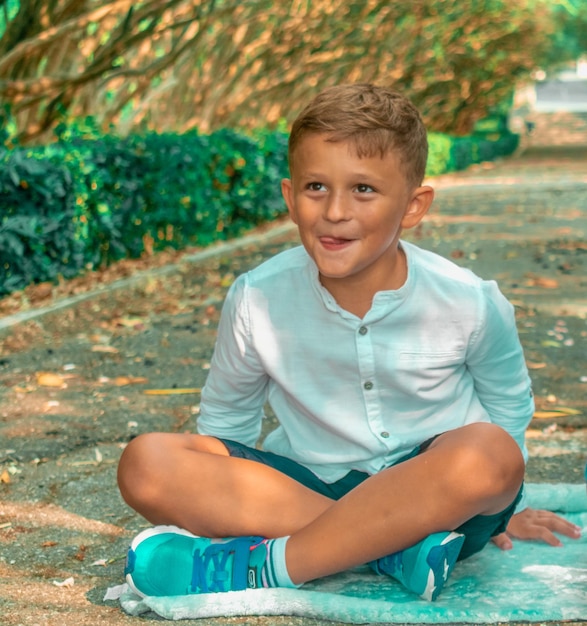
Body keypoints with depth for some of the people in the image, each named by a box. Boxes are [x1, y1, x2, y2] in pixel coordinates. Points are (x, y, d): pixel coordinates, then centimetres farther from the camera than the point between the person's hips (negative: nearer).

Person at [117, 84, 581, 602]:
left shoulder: (468, 303, -12)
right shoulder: (257, 301, -10)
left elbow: (509, 406, 9)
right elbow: (225, 420, 8)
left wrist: (498, 509, 14)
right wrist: (210, 498, 0)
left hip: (433, 492, -1)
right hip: (308, 486, 2)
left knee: (490, 451, -37)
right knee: (146, 464, -23)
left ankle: (265, 566, -30)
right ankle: (393, 545, -28)